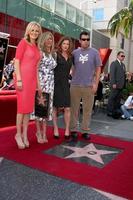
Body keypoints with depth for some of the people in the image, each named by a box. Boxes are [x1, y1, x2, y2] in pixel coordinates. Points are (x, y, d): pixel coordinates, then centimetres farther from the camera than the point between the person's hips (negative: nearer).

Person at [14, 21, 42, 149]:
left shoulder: (36, 47, 16)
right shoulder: (23, 42, -4)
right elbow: (17, 61, -10)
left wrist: (37, 81, 15)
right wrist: (19, 79, -17)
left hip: (32, 79, 7)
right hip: (23, 77, -7)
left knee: (29, 107, 7)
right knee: (22, 107, -3)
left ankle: (25, 135, 17)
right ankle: (18, 134, 12)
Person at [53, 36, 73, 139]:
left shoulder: (71, 57, 12)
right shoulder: (56, 55, -3)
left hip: (65, 84, 4)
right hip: (56, 83, -4)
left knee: (67, 108, -1)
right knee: (55, 107, 3)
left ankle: (67, 130, 10)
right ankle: (56, 129, 15)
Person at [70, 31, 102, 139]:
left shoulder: (94, 52, 3)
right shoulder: (75, 52, 7)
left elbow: (98, 69, 4)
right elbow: (71, 67, 12)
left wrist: (96, 83, -4)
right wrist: (73, 79, 1)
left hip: (89, 85, -1)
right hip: (75, 85, 1)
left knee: (87, 109, 6)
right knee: (74, 108, 7)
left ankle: (85, 130, 18)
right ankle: (73, 129, 19)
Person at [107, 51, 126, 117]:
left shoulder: (123, 65, 20)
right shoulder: (114, 63, -5)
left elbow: (123, 75, 18)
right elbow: (112, 74, -12)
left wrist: (124, 84, 9)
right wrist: (113, 83, -19)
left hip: (121, 85, 8)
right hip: (115, 85, -8)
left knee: (118, 99, 9)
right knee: (112, 98, -2)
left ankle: (116, 111, 17)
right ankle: (109, 111, 4)